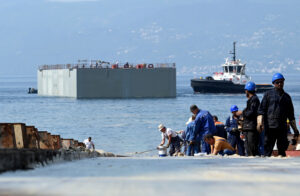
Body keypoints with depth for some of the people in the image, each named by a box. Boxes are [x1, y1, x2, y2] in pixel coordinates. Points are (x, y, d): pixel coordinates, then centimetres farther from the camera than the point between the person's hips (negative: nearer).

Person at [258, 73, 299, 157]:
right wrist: (259, 123, -15)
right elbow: (261, 110, 1)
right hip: (270, 127, -3)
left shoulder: (287, 97, 19)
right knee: (268, 149, -7)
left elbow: (291, 116, 21)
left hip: (282, 128, 3)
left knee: (282, 150, 2)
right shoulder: (268, 94, 9)